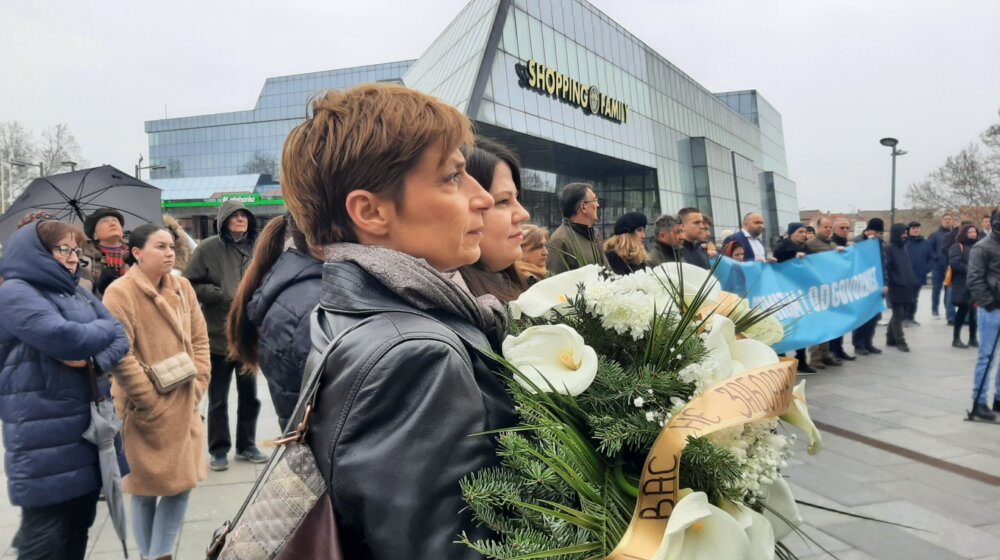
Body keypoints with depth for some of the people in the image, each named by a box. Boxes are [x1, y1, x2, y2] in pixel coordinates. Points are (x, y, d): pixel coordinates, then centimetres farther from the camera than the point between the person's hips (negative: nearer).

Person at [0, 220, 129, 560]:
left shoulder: (79, 294, 15)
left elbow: (120, 338, 7)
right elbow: (64, 338, -24)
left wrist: (94, 358, -13)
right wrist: (102, 329, -4)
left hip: (88, 427, 7)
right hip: (44, 440, -7)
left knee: (79, 527, 17)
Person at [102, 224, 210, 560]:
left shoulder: (182, 287, 5)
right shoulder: (119, 293, -14)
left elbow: (199, 338, 10)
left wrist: (197, 386, 1)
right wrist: (153, 403, -17)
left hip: (184, 406, 6)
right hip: (146, 410, -6)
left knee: (181, 483, 11)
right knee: (147, 486, 8)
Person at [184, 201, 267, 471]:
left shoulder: (256, 248, 1)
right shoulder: (209, 249, -8)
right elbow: (190, 285, -7)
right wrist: (221, 294, -17)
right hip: (218, 335, -3)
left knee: (250, 395, 14)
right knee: (218, 399, 9)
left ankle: (247, 445, 29)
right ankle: (219, 450, 23)